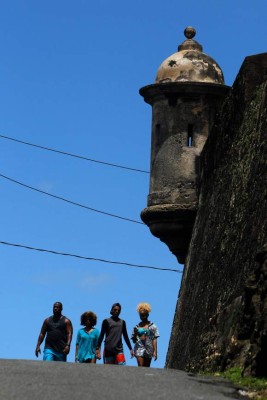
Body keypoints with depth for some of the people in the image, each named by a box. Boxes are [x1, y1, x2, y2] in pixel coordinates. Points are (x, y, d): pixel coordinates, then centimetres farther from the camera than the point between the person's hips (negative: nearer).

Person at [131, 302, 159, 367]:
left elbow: (154, 339, 0)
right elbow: (134, 340, 13)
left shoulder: (152, 326, 4)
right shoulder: (137, 327, 10)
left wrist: (155, 351, -8)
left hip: (148, 350, 0)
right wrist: (135, 333, -8)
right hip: (139, 349, 0)